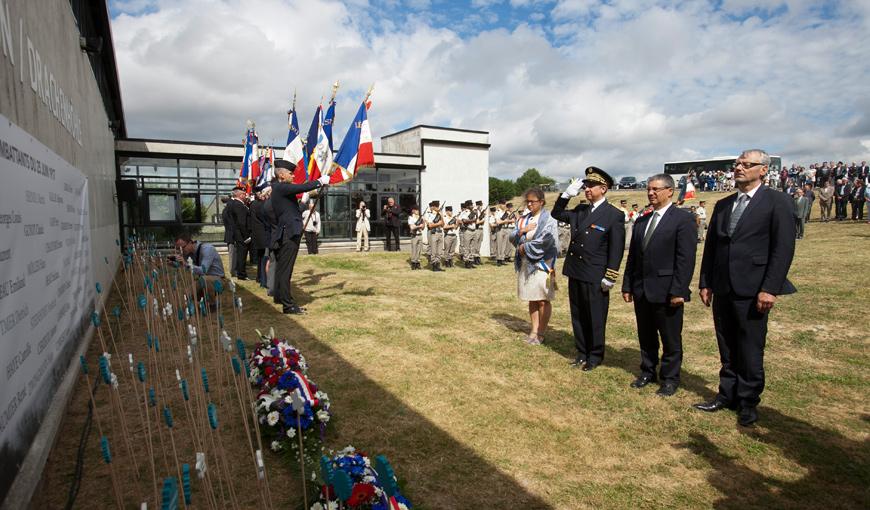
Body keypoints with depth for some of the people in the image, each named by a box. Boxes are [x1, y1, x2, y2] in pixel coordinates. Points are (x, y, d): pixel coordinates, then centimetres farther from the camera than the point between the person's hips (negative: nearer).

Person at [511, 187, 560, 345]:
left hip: (542, 264, -6)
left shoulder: (548, 219, -6)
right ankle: (534, 330, 18)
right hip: (526, 264, 6)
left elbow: (546, 240, -19)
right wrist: (521, 231, -10)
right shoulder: (523, 219, 13)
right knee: (532, 300, 10)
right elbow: (511, 238, 10)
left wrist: (525, 247, -12)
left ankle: (541, 333, 7)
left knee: (543, 300, -2)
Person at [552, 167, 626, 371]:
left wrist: (609, 278, -13)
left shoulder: (614, 215, -8)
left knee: (595, 319, 7)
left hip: (595, 278, -6)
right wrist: (567, 194, 4)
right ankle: (582, 353, 28)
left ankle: (595, 356, 22)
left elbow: (616, 249, -10)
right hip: (575, 274, 6)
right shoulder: (579, 210, 9)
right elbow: (557, 214, 20)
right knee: (578, 317, 14)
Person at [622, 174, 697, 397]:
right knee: (646, 336, 16)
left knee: (671, 339, 8)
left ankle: (670, 378, 22)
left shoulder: (683, 218, -7)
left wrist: (678, 291, -18)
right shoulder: (641, 222, 13)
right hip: (642, 290, 6)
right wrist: (627, 286, 9)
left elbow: (686, 259, -13)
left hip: (667, 292, -6)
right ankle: (648, 372, 30)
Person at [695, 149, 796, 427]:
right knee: (727, 349, 14)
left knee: (750, 351, 6)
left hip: (753, 290, -5)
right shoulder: (723, 205, 13)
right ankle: (727, 394, 26)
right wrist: (705, 283, 9)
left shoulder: (778, 202, -3)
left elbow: (783, 248, -10)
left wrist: (770, 289, -15)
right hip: (722, 289, 5)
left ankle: (748, 402, 21)